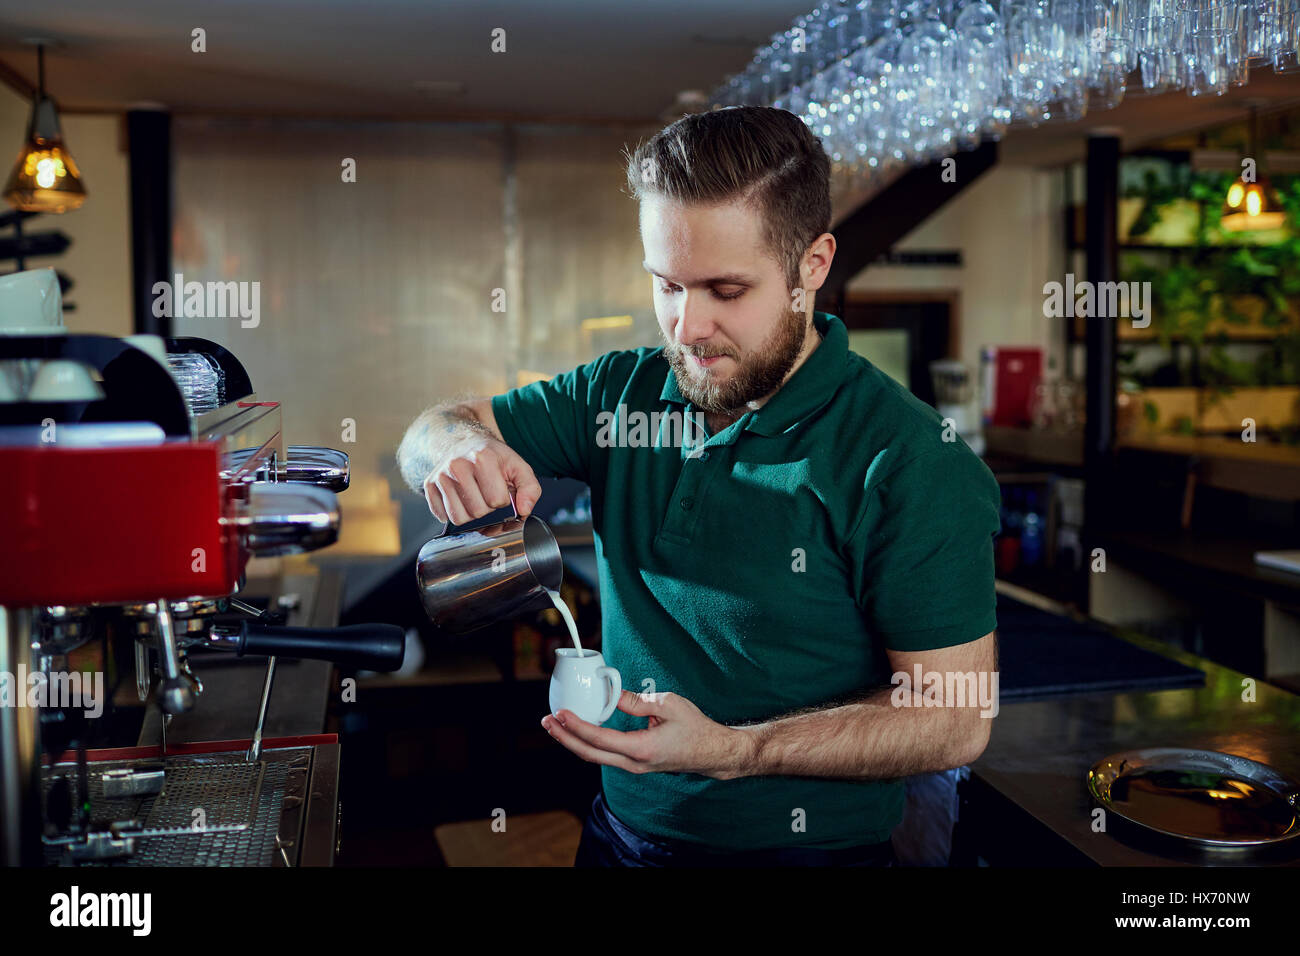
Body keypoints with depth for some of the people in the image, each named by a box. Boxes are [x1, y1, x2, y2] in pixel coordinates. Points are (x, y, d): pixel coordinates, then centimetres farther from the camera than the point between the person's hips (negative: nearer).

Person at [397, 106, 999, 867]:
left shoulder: (909, 461, -14)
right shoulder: (625, 391, 1)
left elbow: (956, 718, -13)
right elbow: (435, 430, 9)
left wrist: (732, 751, -22)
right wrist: (459, 449, -15)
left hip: (806, 845, -4)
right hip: (621, 832, 4)